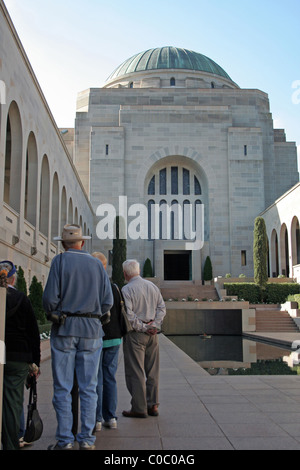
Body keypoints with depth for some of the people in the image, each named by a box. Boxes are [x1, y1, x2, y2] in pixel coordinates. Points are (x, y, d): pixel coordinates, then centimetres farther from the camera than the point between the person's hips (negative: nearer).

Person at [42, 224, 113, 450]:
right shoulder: (97, 264, 6)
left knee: (63, 388, 4)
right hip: (92, 330, 3)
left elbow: (50, 298, -10)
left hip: (64, 330, -2)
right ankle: (87, 439, 12)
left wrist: (54, 314, 9)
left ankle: (65, 440, 8)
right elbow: (107, 302, 3)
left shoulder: (60, 261, -3)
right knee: (88, 387, 8)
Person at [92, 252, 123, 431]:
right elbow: (121, 314, 9)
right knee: (110, 378, 11)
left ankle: (96, 419, 8)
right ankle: (110, 417, 16)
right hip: (113, 338, 4)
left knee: (95, 379, 3)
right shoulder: (115, 288, 3)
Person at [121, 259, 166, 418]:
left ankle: (139, 408, 4)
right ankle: (153, 405, 17)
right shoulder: (153, 286, 10)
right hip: (152, 334, 6)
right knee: (152, 371, 12)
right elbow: (162, 307, 6)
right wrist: (155, 325, -2)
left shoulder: (127, 289, -10)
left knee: (135, 372, 1)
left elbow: (128, 315, -18)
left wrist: (143, 328, -10)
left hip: (135, 334, -6)